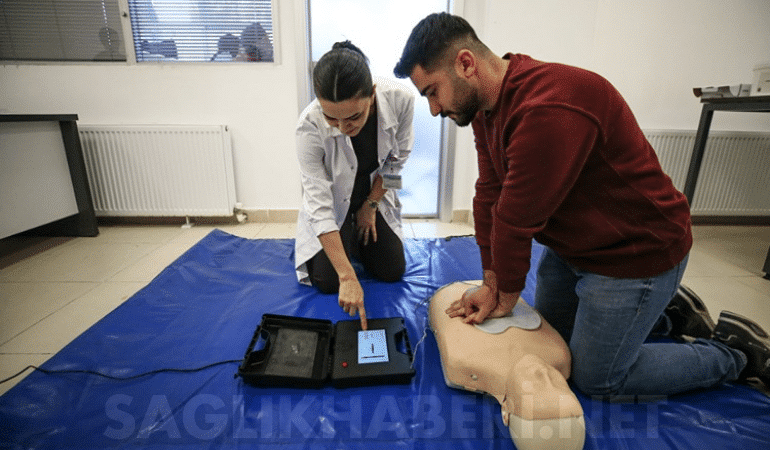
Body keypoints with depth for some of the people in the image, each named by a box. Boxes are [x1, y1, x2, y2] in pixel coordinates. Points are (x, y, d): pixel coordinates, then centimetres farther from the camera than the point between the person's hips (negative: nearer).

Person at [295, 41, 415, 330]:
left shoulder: (400, 100, -29)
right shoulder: (310, 127, -34)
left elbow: (396, 159, -10)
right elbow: (320, 205, -32)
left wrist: (371, 206, -6)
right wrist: (348, 277, -35)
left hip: (375, 195, 2)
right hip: (334, 205, -2)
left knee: (392, 272, 1)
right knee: (328, 281, -9)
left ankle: (356, 239, 29)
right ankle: (346, 241, 23)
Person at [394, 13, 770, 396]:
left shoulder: (550, 109, -35)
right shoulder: (485, 105, -3)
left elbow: (518, 219, -28)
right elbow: (489, 196, -5)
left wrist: (507, 297, -11)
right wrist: (491, 284, -6)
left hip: (635, 252, -9)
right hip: (570, 245, 9)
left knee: (595, 378, 2)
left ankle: (736, 350, 22)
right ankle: (663, 312, 37)